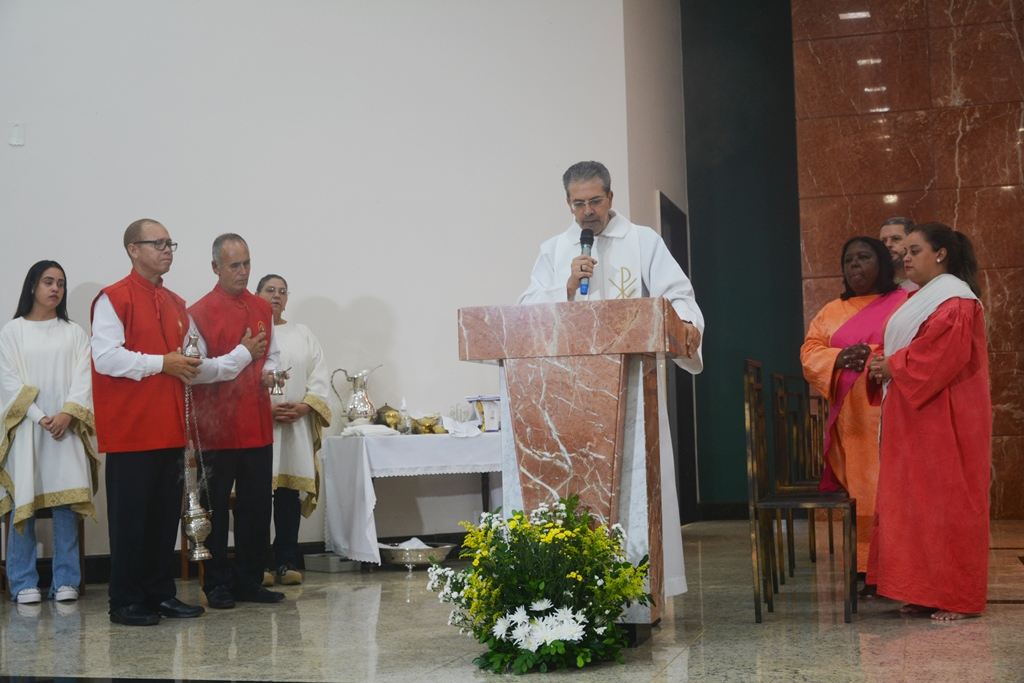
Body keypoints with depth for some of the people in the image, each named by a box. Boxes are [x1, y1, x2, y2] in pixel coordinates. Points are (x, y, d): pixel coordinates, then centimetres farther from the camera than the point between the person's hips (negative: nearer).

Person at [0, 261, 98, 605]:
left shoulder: (74, 332, 11)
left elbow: (83, 378, 3)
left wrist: (67, 414, -13)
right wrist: (39, 417, -12)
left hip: (66, 427, 1)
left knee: (66, 502, -3)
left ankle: (65, 581, 2)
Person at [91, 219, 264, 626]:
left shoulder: (176, 305, 17)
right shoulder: (114, 298, -6)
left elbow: (190, 366, 18)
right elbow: (106, 357, -16)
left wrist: (243, 354, 11)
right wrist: (161, 364, -14)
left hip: (170, 430, 7)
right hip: (131, 431, -7)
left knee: (166, 514, 10)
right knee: (130, 516, -2)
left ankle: (161, 593, 18)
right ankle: (126, 602, 6)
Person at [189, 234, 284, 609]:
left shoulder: (263, 309, 13)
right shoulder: (199, 313, -4)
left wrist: (268, 373, -1)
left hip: (258, 425, 5)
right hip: (217, 427, -5)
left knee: (257, 507, 8)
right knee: (216, 509, 3)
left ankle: (249, 581, 18)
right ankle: (217, 585, 13)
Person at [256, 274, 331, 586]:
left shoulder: (302, 334, 15)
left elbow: (320, 376, 9)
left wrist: (304, 406, -7)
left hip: (296, 425, 3)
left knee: (290, 492, 2)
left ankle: (286, 562, 7)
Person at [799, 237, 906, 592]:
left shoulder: (905, 302, 5)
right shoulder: (831, 313, 19)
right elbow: (809, 354, 8)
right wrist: (839, 358, -12)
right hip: (851, 417, 4)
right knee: (861, 493, 1)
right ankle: (870, 573, 6)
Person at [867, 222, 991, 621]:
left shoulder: (955, 301, -11)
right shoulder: (923, 299, 20)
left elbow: (945, 354, -23)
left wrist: (893, 367, -14)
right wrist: (885, 364, 3)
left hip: (944, 419, -10)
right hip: (916, 417, 10)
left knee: (948, 501, -6)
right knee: (918, 502, 7)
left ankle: (958, 597, 0)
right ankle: (928, 591, 11)